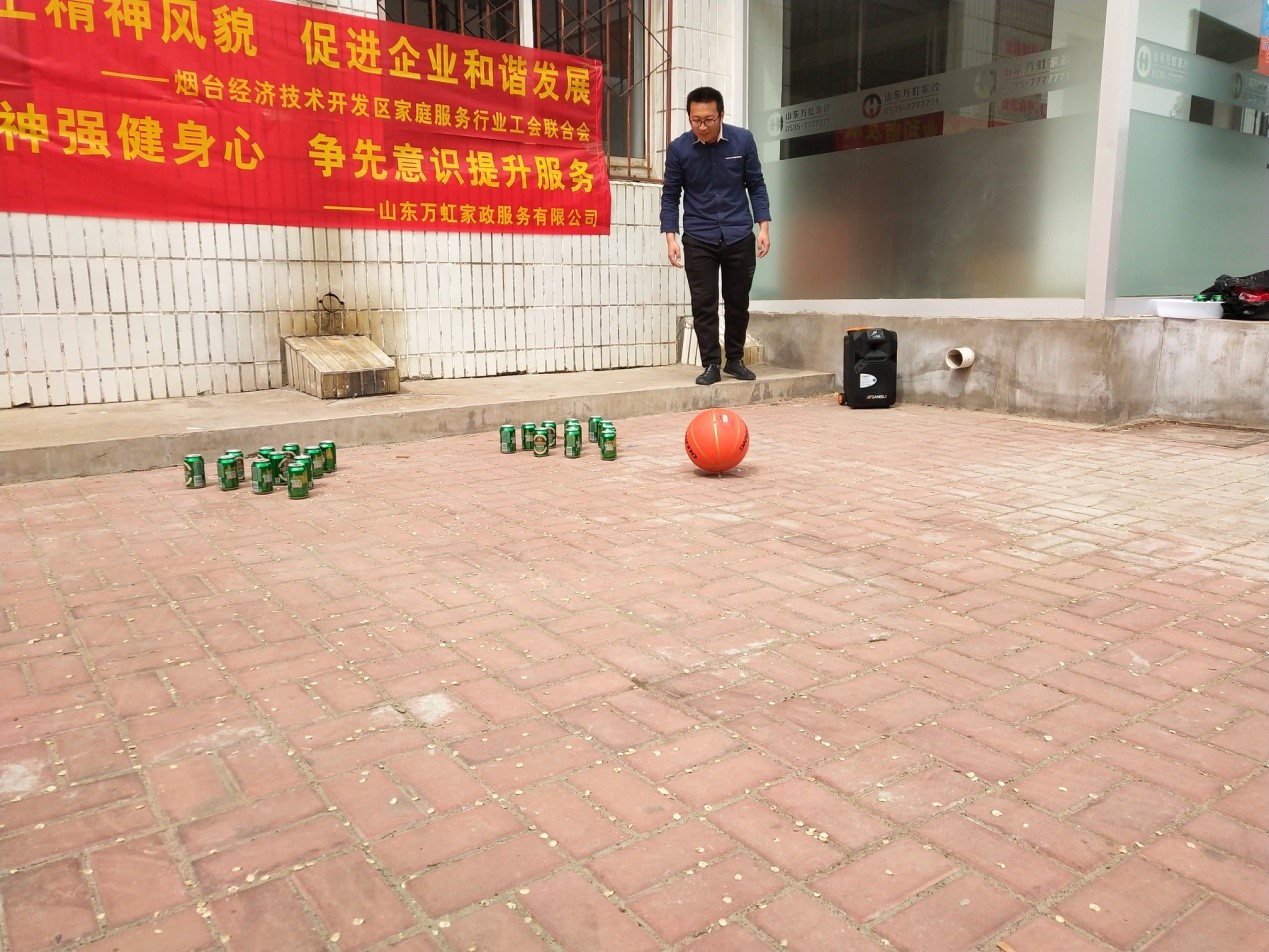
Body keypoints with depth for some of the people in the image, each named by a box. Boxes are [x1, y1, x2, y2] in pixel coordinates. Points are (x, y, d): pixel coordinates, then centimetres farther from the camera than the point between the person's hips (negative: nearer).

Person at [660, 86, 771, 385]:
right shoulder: (678, 148, -7)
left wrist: (763, 226, -3)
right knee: (703, 303, -1)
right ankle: (711, 364, 10)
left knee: (738, 301, 9)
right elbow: (670, 195, 0)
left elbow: (756, 185, 4)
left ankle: (735, 360, 23)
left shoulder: (743, 140, -5)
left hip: (739, 236, 1)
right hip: (698, 239, -1)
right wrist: (671, 238, -8)